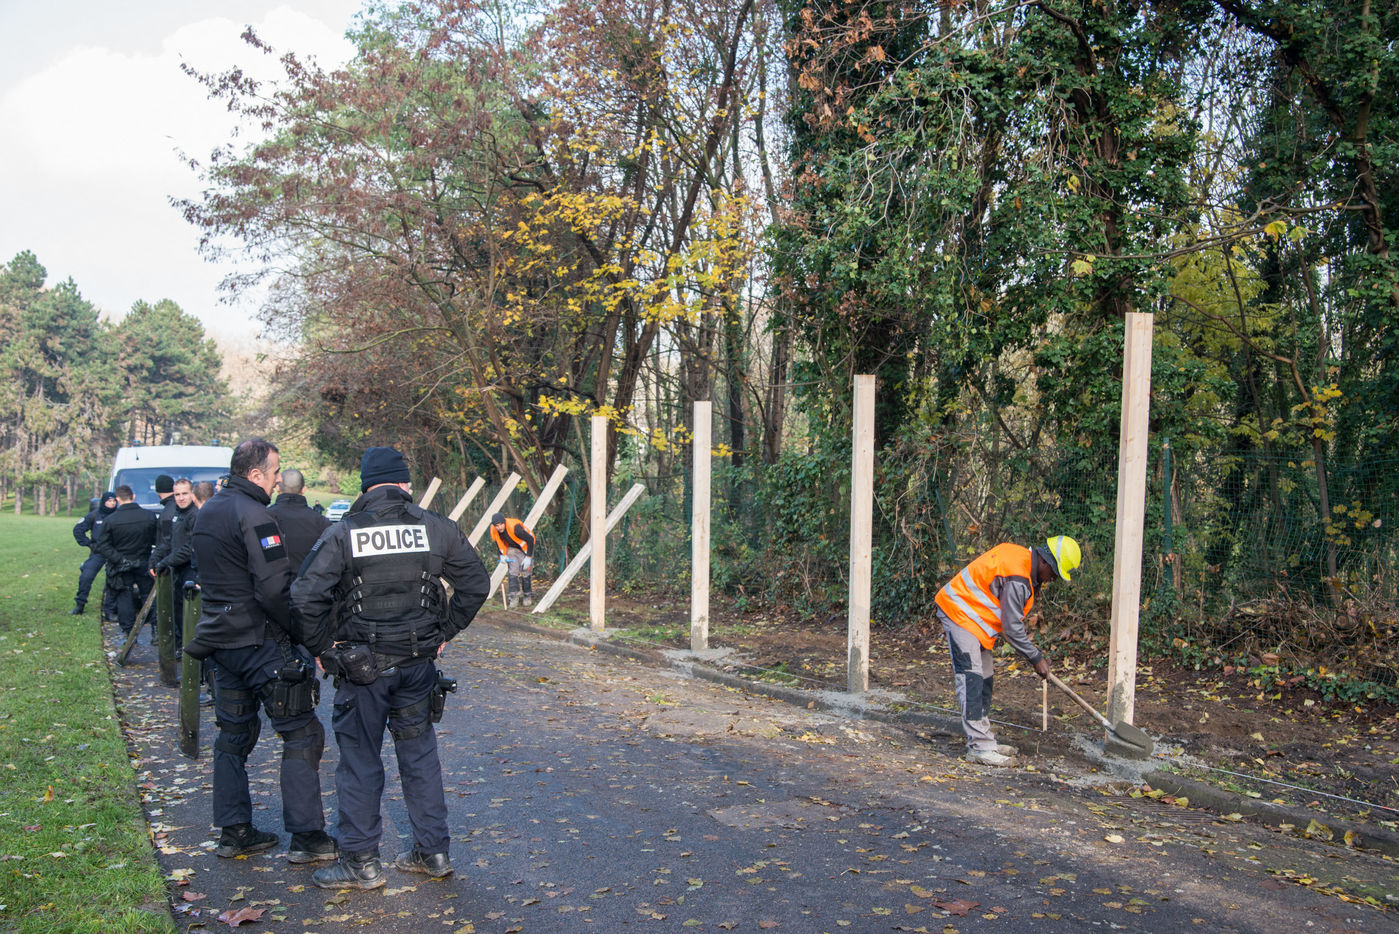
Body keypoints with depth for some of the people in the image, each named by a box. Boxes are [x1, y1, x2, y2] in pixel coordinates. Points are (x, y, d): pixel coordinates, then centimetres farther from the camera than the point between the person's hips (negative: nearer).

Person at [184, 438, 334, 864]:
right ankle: (306, 836, 0)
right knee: (302, 733, -2)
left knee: (234, 733, 17)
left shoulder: (207, 512, 12)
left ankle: (234, 832, 24)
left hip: (221, 638, 9)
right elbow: (275, 589, -24)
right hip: (260, 641, -9)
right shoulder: (253, 516, -18)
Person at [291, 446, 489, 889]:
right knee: (419, 753, 15)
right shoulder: (437, 528, -1)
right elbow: (476, 585, 3)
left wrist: (322, 647, -2)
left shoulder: (343, 533, -8)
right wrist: (443, 632, 11)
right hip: (418, 662, 3)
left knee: (359, 758, 9)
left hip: (361, 666, -3)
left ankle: (360, 860, 16)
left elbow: (306, 597, -14)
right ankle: (433, 851, 23)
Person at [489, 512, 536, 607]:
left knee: (525, 572, -7)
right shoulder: (494, 531, -20)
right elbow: (498, 542, 5)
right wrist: (502, 554, -2)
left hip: (525, 547, -4)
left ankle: (528, 596, 11)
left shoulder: (515, 527, -38)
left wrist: (528, 557, -24)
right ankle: (514, 597, -4)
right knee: (513, 572, -8)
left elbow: (530, 539, -28)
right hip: (512, 548, 5)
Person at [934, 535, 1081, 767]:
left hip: (972, 615, 11)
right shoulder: (1016, 577, -27)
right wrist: (1036, 658, -12)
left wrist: (1022, 633, 14)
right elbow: (1012, 627, -21)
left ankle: (984, 740, 20)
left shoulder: (1023, 559, 3)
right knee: (971, 678, -14)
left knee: (984, 677, 13)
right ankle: (979, 747, -14)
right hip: (958, 613, -11)